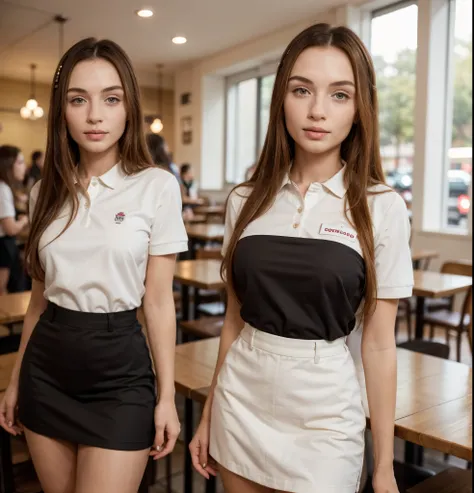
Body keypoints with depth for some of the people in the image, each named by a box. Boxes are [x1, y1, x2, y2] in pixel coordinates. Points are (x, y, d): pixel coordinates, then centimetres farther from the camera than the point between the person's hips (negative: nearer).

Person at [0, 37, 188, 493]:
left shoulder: (157, 186, -9)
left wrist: (166, 396, -6)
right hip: (46, 366, 5)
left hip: (118, 369, -4)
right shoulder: (46, 191, 3)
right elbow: (40, 296, 10)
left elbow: (158, 302, -7)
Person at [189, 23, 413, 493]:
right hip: (241, 406, 3)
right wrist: (209, 414, 10)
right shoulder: (246, 201, -2)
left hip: (323, 418, -2)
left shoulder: (382, 209, -9)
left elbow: (378, 344, -6)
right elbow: (235, 319, 6)